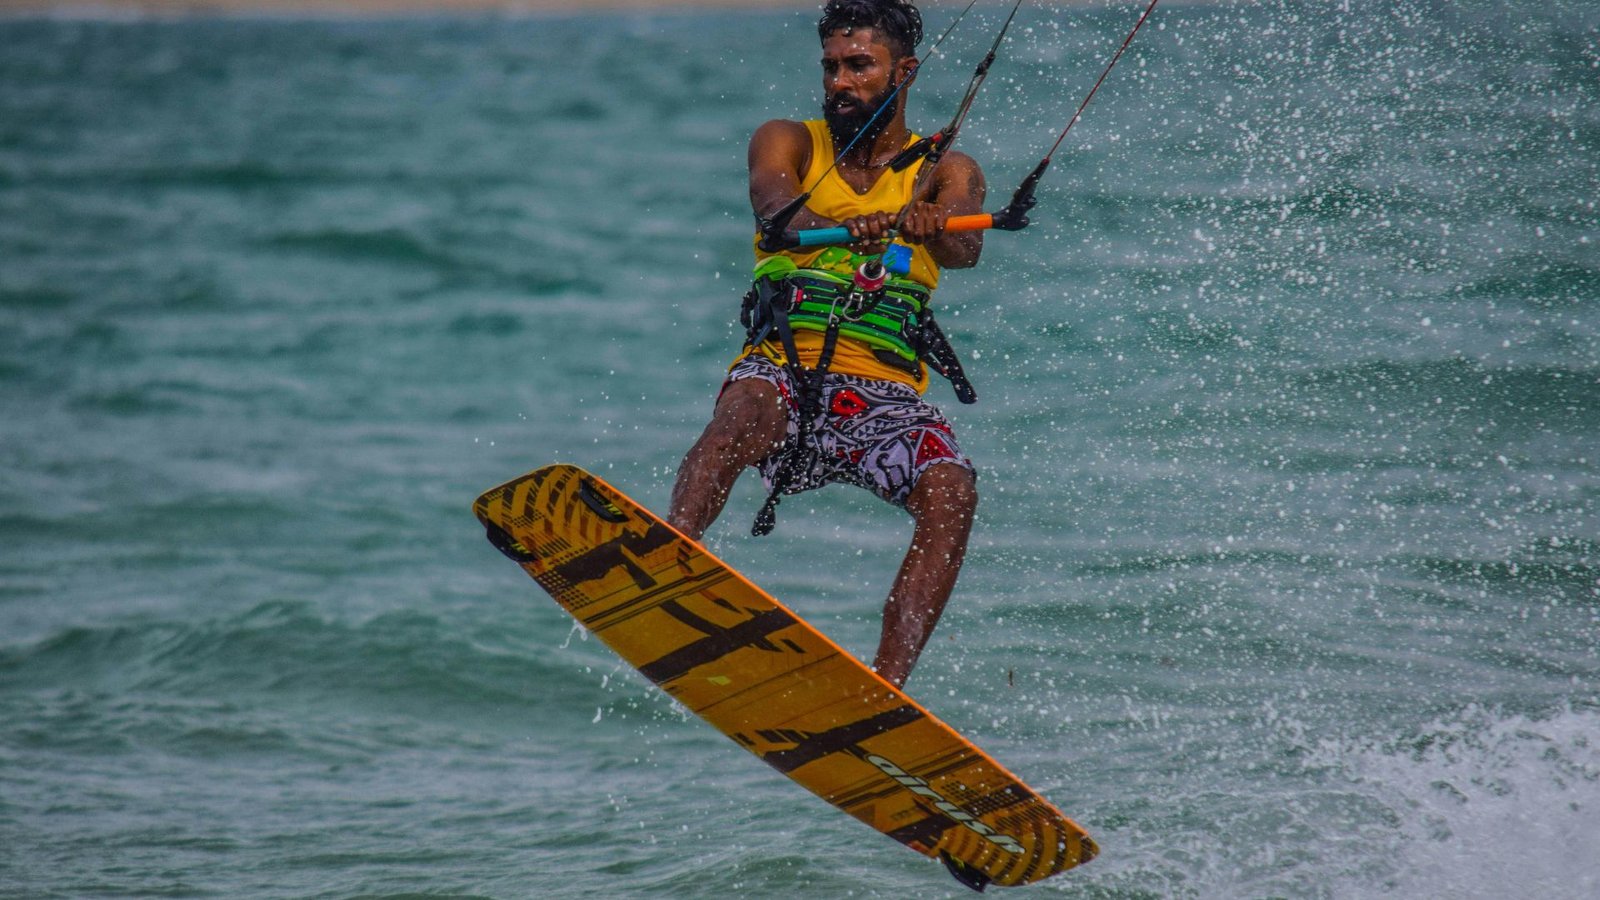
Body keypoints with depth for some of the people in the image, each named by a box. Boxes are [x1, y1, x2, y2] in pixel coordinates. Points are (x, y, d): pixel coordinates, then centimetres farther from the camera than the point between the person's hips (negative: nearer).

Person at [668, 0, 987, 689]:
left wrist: (931, 227, -35)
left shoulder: (946, 171, 15)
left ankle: (887, 686, -37)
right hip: (787, 367, -1)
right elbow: (774, 203, -11)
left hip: (886, 392, 1)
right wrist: (839, 228, -35)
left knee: (952, 492, -29)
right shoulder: (788, 142, 14)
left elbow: (964, 248, -9)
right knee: (746, 413, -36)